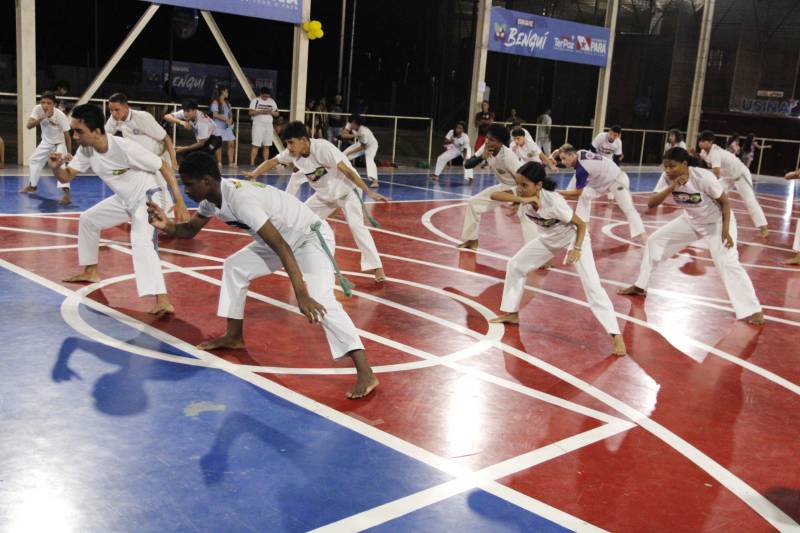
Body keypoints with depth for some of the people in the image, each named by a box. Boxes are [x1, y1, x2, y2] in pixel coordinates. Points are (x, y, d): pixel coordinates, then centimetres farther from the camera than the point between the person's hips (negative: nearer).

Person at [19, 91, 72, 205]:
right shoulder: (37, 109, -22)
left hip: (60, 142, -6)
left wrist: (69, 153, -24)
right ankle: (32, 185, 42)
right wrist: (42, 118, -46)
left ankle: (66, 193, -37)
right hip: (46, 141, 6)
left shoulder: (60, 115, -31)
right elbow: (29, 125, -30)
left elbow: (67, 136, -23)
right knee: (33, 160, 18)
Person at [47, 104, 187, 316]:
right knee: (88, 219, 17)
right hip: (126, 200, 9)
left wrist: (179, 203, -27)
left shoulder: (125, 148, -30)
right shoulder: (86, 150, -8)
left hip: (148, 198, -9)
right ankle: (91, 272, 35)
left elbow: (164, 167, -24)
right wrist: (56, 167, -28)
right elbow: (66, 177, -2)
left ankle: (163, 302, -40)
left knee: (141, 243, -30)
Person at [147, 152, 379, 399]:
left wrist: (301, 295, -43)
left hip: (311, 237, -10)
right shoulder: (211, 198, -4)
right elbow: (189, 230, 9)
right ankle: (234, 337, 27)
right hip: (284, 238, 10)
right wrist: (167, 225, -14)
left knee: (319, 300, -28)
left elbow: (282, 248, -38)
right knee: (235, 267, 14)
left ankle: (365, 374, -33)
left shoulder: (240, 198, -32)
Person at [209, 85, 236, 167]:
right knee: (219, 144, -5)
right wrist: (225, 119, -16)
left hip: (227, 126, 7)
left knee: (231, 143, -1)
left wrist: (230, 120, -2)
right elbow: (215, 115, -14)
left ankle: (231, 162, 2)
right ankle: (219, 163, -1)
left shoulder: (227, 103, 17)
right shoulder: (215, 102, -5)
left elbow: (230, 114, 19)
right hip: (218, 126, -7)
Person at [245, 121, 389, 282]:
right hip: (324, 193, 7)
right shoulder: (292, 152, -11)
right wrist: (254, 174, -20)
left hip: (346, 189, -7)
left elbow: (347, 170, -35)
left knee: (356, 225, -22)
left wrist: (369, 192, -40)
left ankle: (376, 267, -17)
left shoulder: (322, 147, -31)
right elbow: (271, 162, 0)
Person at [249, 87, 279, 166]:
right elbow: (250, 112, -7)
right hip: (258, 125, -4)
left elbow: (277, 113, 12)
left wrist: (270, 112, -9)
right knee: (256, 145, -8)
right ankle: (252, 162, -7)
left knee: (266, 146, 4)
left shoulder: (272, 101, 13)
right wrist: (261, 111, -18)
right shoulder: (255, 101, 0)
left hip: (269, 125, 4)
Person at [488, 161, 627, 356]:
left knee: (591, 285, -17)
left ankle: (616, 336, -15)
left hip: (574, 238, -6)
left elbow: (581, 225, -25)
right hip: (549, 239, 7)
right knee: (515, 265, 8)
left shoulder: (553, 202, -37)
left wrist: (577, 249, -36)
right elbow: (494, 195, -36)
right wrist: (521, 200, -47)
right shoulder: (521, 193, -22)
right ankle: (512, 313, 23)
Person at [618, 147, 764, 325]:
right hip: (691, 220, 6)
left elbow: (725, 202, -20)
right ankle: (640, 287, 19)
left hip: (717, 221, -6)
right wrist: (671, 188, -39)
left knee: (727, 262, -21)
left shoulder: (703, 178, -32)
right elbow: (651, 203, -26)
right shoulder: (667, 178, -19)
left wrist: (725, 230, -25)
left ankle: (752, 310, -14)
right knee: (655, 240, 3)